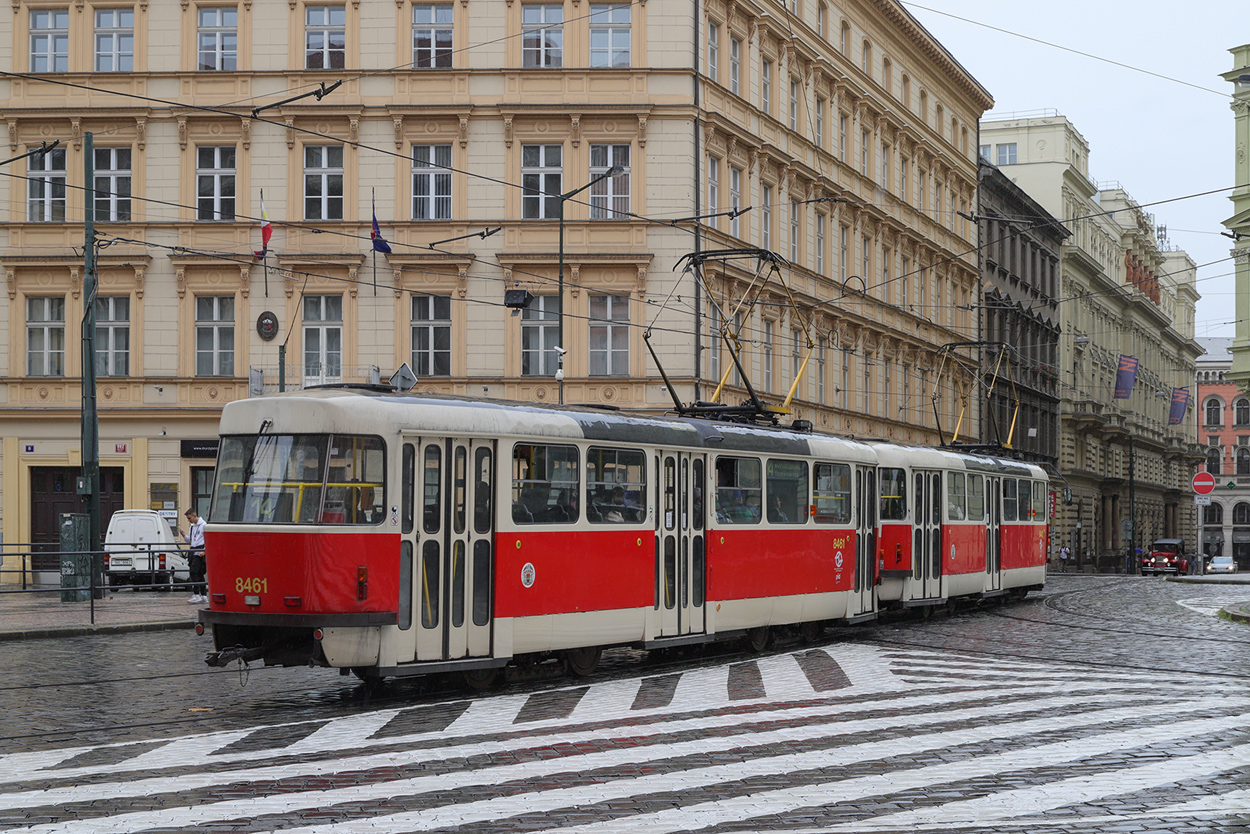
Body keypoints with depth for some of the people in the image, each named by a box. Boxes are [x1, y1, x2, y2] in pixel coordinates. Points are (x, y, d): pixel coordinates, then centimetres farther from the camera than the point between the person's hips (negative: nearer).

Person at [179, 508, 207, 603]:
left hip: (199, 553, -8)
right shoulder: (192, 526, 18)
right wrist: (183, 535, 8)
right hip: (193, 552, 8)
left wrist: (204, 551, -17)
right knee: (199, 574, 8)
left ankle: (196, 594, -19)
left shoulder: (203, 525, -7)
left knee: (194, 572, -17)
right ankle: (203, 596, 11)